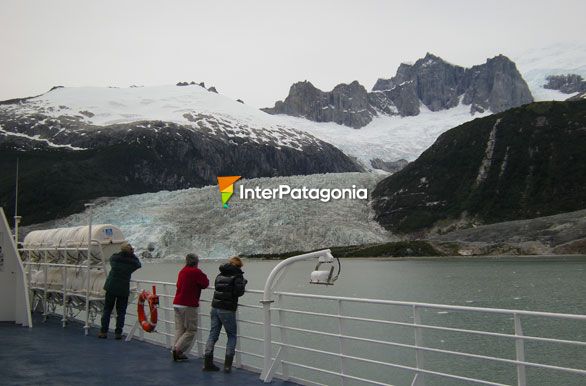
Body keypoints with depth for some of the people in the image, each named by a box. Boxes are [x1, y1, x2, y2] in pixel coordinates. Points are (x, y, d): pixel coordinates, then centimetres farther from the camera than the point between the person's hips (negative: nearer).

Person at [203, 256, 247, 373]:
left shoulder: (220, 274, 13)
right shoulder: (237, 276, -7)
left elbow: (217, 287, 17)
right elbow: (239, 292, -14)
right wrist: (243, 283, 5)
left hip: (215, 307, 6)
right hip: (227, 310, -6)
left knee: (213, 335, 12)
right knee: (232, 336, 8)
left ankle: (207, 363, 13)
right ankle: (227, 364, 2)